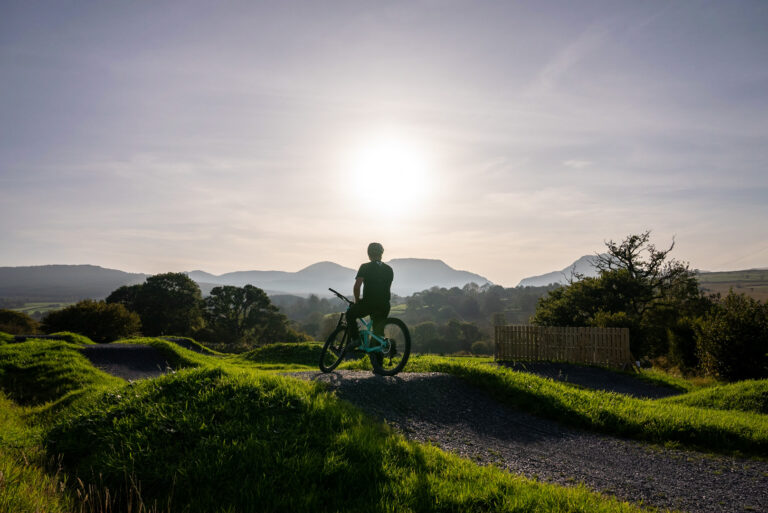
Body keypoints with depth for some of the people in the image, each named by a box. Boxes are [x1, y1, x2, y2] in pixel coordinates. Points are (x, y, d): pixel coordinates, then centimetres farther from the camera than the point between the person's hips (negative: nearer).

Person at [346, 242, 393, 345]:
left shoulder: (365, 267, -4)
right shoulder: (389, 269, 11)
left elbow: (357, 287, -11)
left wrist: (357, 300, 5)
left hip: (368, 303, -4)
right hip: (384, 306, 4)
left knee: (350, 314, 21)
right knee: (379, 332, 19)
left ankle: (355, 340, 11)